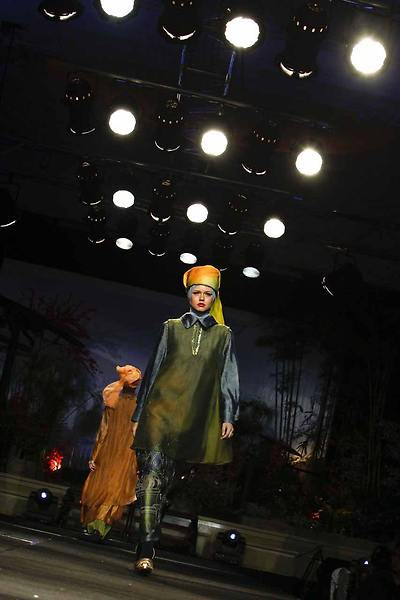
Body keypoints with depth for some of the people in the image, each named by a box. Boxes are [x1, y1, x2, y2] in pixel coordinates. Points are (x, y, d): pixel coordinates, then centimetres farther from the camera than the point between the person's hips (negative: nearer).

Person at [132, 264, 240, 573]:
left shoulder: (223, 334, 13)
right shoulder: (172, 327, 12)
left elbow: (228, 377, 11)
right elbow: (153, 370, 13)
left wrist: (229, 416, 1)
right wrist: (139, 414, 10)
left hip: (195, 416, 1)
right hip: (162, 406, -1)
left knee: (166, 475, 5)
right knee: (153, 470, -14)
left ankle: (148, 543, 19)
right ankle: (146, 549, -18)